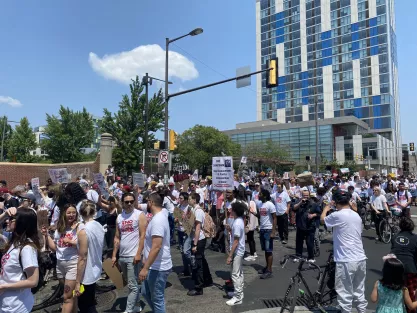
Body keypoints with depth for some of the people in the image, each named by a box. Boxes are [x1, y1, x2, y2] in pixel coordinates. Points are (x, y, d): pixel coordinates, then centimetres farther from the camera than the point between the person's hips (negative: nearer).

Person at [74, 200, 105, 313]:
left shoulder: (83, 232, -22)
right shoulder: (100, 227, -1)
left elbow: (82, 259, -21)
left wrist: (77, 282, -14)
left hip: (87, 276, -7)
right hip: (95, 271, 8)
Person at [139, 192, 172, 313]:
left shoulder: (157, 220, -24)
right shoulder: (159, 217, 9)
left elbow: (156, 247, -29)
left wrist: (145, 268, -26)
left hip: (158, 268, -10)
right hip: (154, 266, 10)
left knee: (157, 299, 6)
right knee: (146, 293, 23)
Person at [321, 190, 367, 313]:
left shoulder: (338, 215, -13)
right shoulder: (357, 215, 9)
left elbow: (322, 219, 5)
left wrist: (326, 208, 21)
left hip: (346, 261, -7)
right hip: (361, 259, 8)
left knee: (345, 294, 4)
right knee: (359, 292, 19)